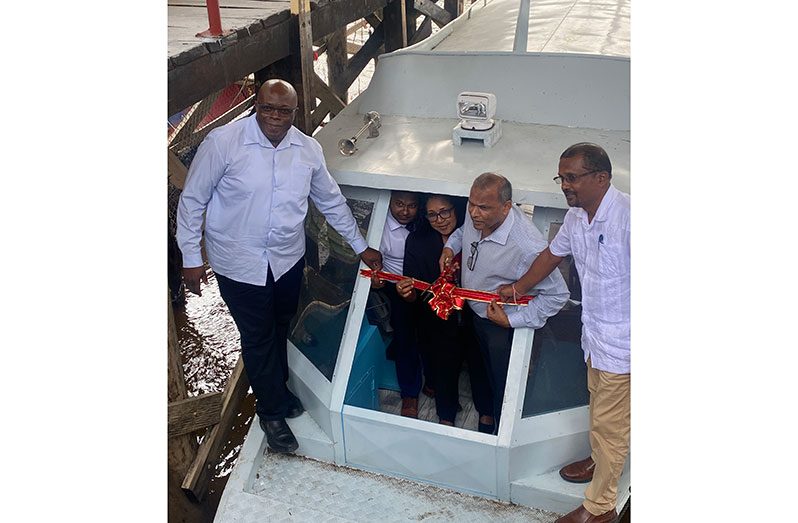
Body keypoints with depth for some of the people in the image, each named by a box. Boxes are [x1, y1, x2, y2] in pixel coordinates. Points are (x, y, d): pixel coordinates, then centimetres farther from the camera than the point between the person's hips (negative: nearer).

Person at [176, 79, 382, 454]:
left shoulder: (308, 149, -6)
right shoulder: (222, 142, -18)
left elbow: (331, 201, 7)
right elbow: (193, 200, -9)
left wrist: (361, 246, 12)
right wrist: (191, 258, -8)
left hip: (288, 258, 4)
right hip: (239, 262, -4)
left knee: (281, 328, 22)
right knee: (258, 337, 8)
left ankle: (278, 388, 48)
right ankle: (272, 411, 30)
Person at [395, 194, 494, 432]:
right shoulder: (417, 241, -12)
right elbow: (415, 294, -11)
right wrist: (408, 294, -32)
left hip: (475, 317, 0)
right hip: (439, 325, 1)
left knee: (480, 365, 18)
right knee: (444, 368, 18)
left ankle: (486, 412, 46)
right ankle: (446, 416, 45)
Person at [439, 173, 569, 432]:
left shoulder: (527, 247, -38)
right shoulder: (476, 215, -17)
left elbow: (557, 294, -27)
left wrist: (511, 320, -27)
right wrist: (450, 246, -7)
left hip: (505, 326, -7)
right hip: (475, 313, 7)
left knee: (504, 387, 13)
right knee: (483, 374, 29)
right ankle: (486, 415, 54)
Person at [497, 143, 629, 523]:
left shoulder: (626, 217, -27)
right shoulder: (576, 216, 0)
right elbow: (553, 254, 16)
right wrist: (516, 288, 20)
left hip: (621, 341, -8)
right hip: (595, 334, 8)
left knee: (608, 421, 6)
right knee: (600, 409, 28)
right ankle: (600, 461, 53)